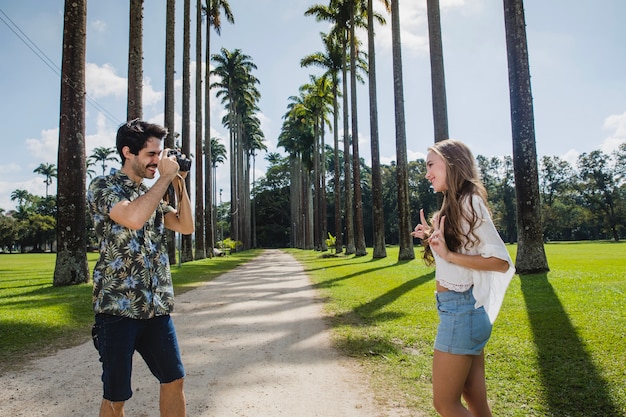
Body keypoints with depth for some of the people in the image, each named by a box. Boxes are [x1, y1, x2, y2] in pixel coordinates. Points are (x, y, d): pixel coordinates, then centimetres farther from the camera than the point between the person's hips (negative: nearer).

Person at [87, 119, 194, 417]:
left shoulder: (152, 195, 14)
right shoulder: (102, 187, -6)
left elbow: (186, 226, 7)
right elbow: (134, 218, -26)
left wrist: (180, 183, 0)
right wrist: (165, 178, -15)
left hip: (157, 307, 6)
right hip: (118, 308, -6)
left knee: (174, 379, 12)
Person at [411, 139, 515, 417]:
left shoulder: (469, 202, -15)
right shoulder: (453, 206, 13)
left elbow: (502, 262, -19)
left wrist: (448, 255, -26)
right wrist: (434, 238, 10)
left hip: (460, 310, -9)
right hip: (460, 309, 9)